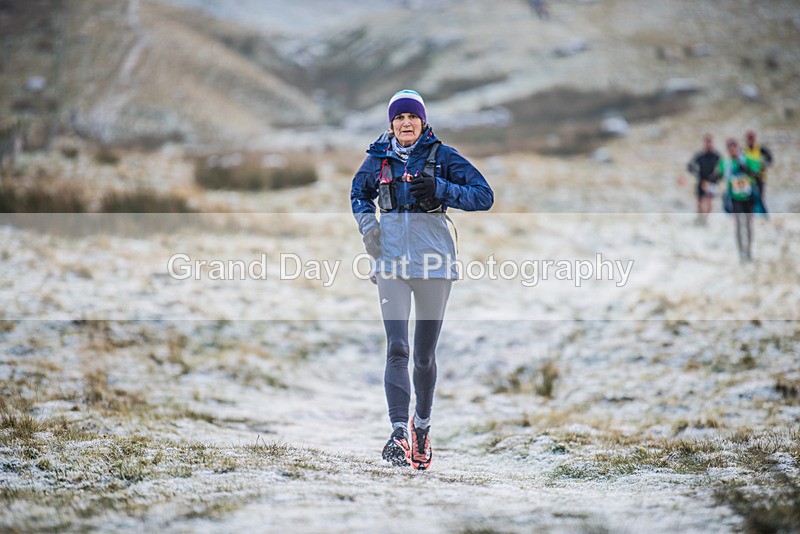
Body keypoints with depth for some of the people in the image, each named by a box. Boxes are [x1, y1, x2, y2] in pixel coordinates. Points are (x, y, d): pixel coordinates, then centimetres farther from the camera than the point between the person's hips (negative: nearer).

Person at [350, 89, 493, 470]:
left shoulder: (442, 156, -1)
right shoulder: (379, 158, 7)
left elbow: (484, 196, -4)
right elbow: (359, 193, 25)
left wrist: (439, 190, -17)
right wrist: (367, 224, 6)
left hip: (434, 263, -1)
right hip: (391, 263, 1)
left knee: (424, 354, 8)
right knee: (397, 348, -14)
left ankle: (422, 424, 31)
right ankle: (399, 432, -18)